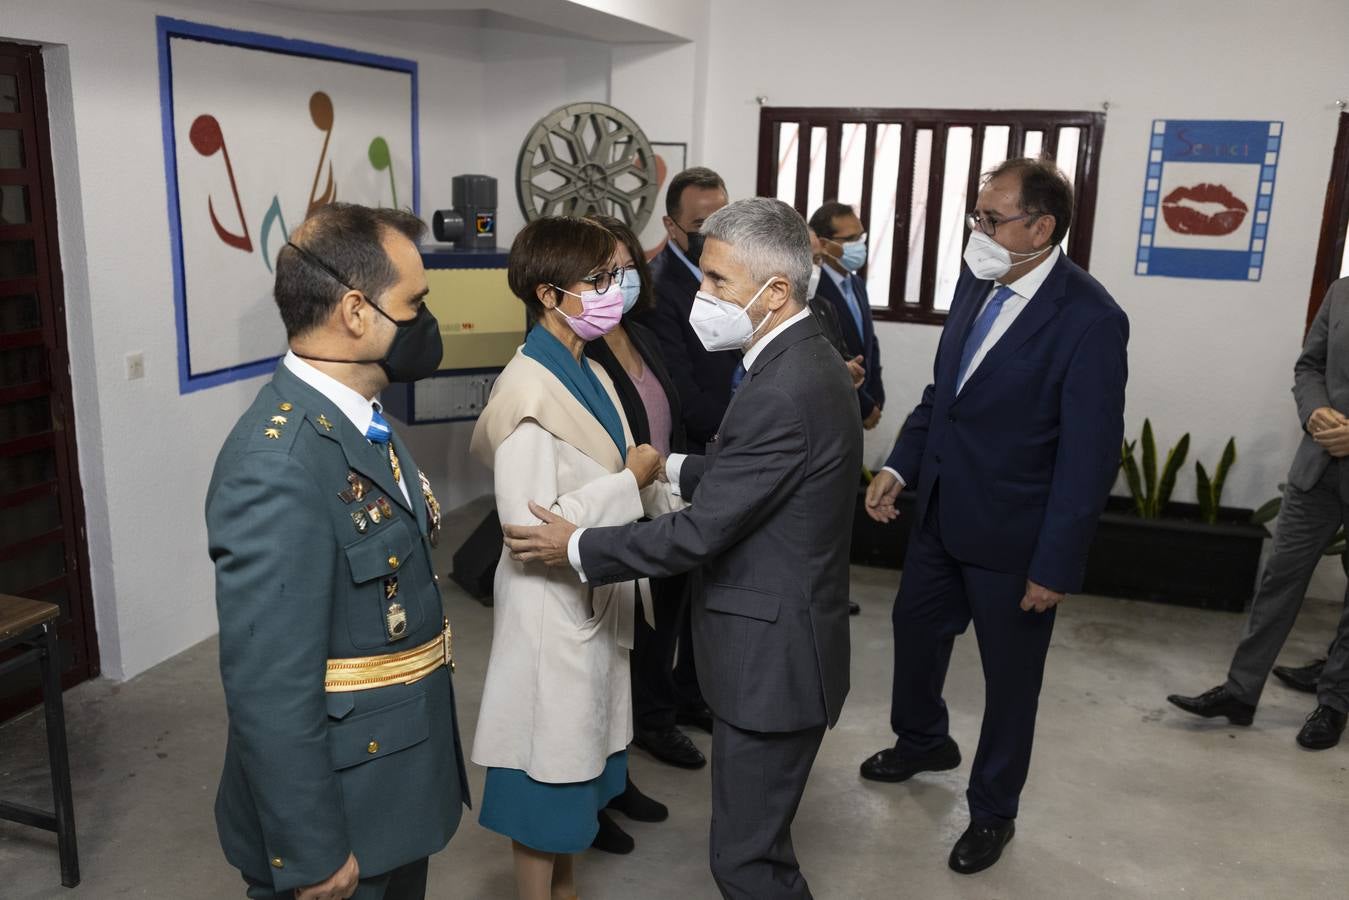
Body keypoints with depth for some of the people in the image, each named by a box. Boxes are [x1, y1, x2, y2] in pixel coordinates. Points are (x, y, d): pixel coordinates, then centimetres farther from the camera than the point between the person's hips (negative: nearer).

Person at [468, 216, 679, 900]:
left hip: (595, 598, 9)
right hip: (551, 607, -9)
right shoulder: (529, 389, -22)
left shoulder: (589, 373, 6)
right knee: (549, 766, 8)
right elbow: (530, 525, -28)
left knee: (579, 756, 22)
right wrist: (632, 480, -21)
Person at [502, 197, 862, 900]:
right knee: (758, 837, 24)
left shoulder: (783, 392, -26)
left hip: (771, 656, -10)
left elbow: (700, 533, -23)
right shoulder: (803, 360, 5)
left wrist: (576, 548, -13)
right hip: (782, 642, 10)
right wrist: (670, 467, 19)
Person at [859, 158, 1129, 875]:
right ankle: (923, 742, 52)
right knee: (915, 628, 23)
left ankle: (992, 810, 36)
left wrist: (1055, 566, -18)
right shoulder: (977, 283, 0)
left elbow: (1089, 456, -20)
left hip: (1010, 535, -7)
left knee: (1010, 676, 13)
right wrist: (900, 465, 2)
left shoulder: (1090, 319, -22)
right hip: (940, 512, 7)